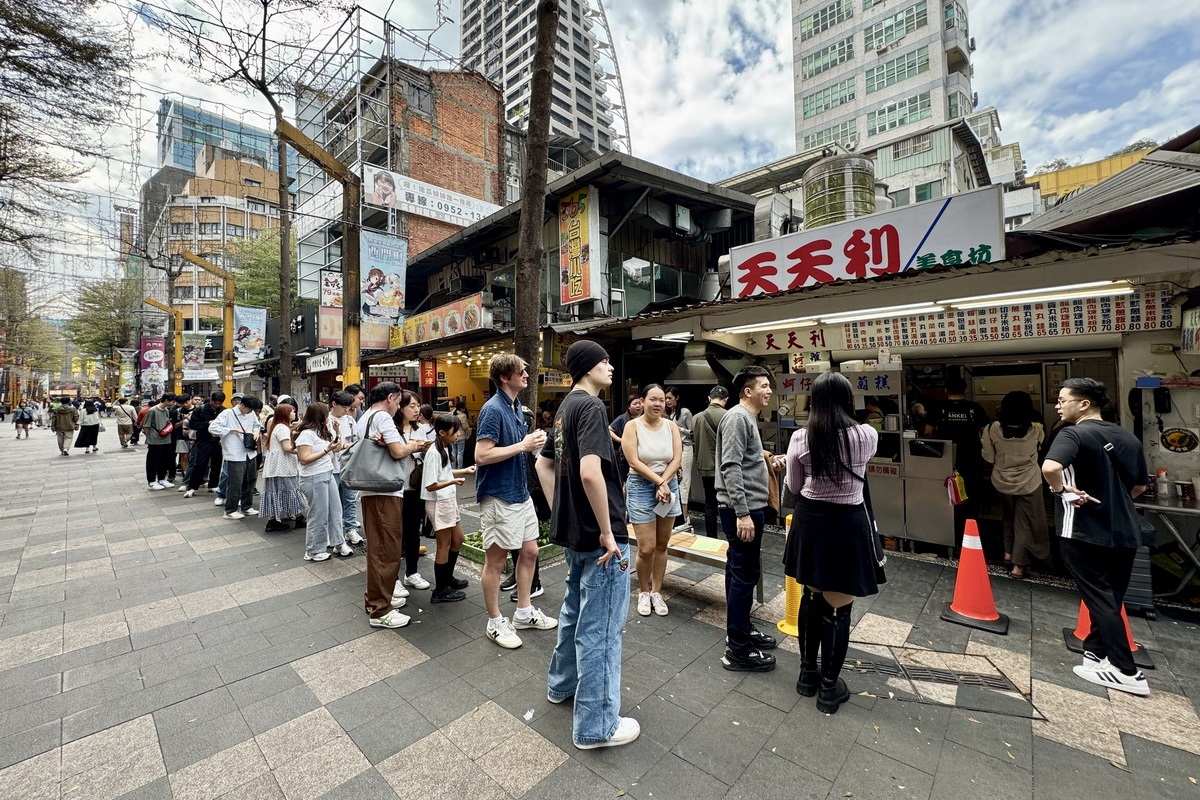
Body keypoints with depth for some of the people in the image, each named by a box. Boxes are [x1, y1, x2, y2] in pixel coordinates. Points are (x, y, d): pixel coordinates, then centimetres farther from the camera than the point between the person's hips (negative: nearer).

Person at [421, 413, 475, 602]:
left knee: (458, 540, 20)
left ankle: (448, 578, 37)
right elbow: (430, 486, -22)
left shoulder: (447, 448, 5)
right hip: (438, 503, -9)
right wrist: (453, 482, -32)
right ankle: (440, 591, 17)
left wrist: (464, 471, 9)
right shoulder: (434, 453, -22)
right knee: (444, 545, 2)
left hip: (449, 500, 9)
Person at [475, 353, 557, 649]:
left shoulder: (516, 407, 9)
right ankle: (495, 622, 26)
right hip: (499, 497, -9)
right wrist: (523, 445, -21)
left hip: (521, 492, 9)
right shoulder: (493, 409, -18)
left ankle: (524, 613, 35)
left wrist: (532, 443, -2)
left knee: (529, 552, 17)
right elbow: (481, 456, -24)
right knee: (495, 561, 8)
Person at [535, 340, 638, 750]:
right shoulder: (591, 406, -18)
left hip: (573, 531, 10)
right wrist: (608, 532, -22)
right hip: (599, 535, -9)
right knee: (600, 627, 4)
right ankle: (595, 725, 20)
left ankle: (562, 683, 44)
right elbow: (590, 472, -31)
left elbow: (544, 464, 18)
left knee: (576, 611, 25)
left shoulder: (566, 406, 11)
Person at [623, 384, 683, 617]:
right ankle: (643, 592, 21)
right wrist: (658, 482, -16)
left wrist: (663, 484, -14)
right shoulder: (632, 426, -8)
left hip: (669, 486, 4)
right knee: (646, 548, -3)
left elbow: (676, 459, -3)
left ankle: (656, 592, 28)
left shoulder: (671, 426, 2)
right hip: (641, 487, -3)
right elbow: (634, 462, -14)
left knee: (662, 545, 11)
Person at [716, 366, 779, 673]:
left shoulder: (748, 417, 16)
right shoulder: (737, 417, -16)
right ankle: (738, 650, 7)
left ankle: (741, 630, 32)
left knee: (740, 571, 18)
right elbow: (731, 468, -24)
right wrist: (742, 512, -26)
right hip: (743, 509, -11)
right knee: (745, 574, -4)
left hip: (748, 507, 11)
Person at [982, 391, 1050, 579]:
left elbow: (988, 458, -10)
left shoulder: (993, 429, -17)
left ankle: (1008, 552, 32)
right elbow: (1040, 445, 9)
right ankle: (1018, 565, 15)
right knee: (1026, 522, 11)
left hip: (1002, 482, 1)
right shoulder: (1036, 430, -15)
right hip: (1028, 483, -1)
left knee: (1009, 516, 25)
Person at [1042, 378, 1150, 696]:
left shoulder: (1074, 434, -15)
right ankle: (1095, 651, 30)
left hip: (1086, 533, -7)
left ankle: (1126, 672, 9)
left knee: (1100, 600, 4)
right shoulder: (1128, 438, 9)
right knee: (1110, 598, 18)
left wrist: (1061, 490, -16)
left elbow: (1050, 467, -35)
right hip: (1125, 534, 7)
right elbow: (1139, 486, 19)